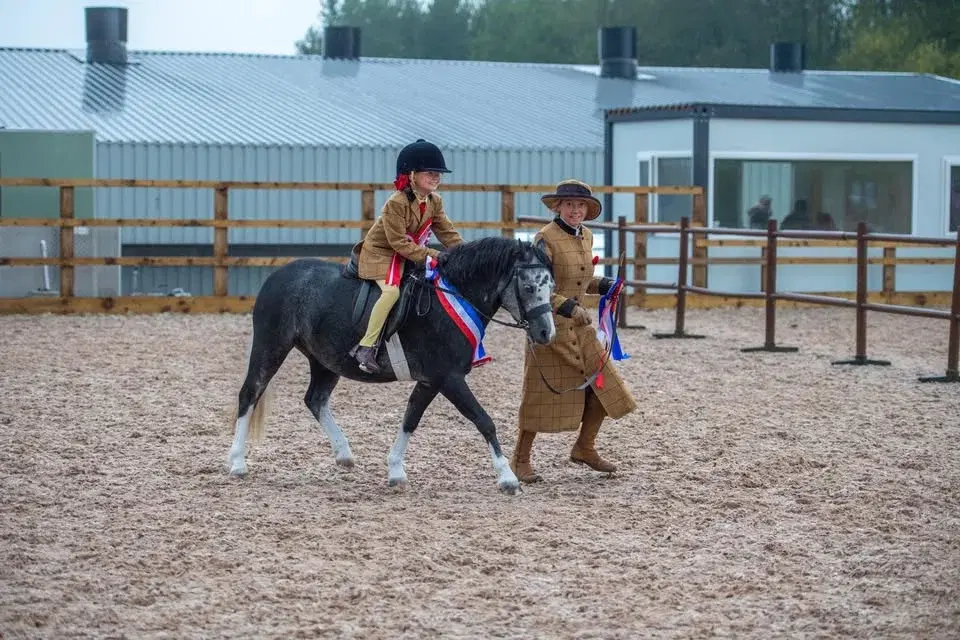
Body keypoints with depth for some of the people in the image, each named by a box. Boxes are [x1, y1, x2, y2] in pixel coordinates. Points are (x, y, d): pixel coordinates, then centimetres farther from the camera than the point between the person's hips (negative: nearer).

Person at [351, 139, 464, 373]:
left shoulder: (434, 202, -1)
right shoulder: (397, 203, -26)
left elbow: (447, 232, 5)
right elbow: (399, 242, -27)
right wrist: (430, 255, -29)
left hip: (412, 252, 9)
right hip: (380, 253, -9)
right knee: (392, 290, -31)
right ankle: (366, 347, -30)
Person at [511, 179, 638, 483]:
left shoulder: (586, 236, 9)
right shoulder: (546, 238, -15)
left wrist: (602, 286, 4)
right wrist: (566, 306, -28)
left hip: (580, 325, 8)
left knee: (603, 385, 7)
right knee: (542, 393, -1)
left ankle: (584, 447, 25)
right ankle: (520, 460, 13)